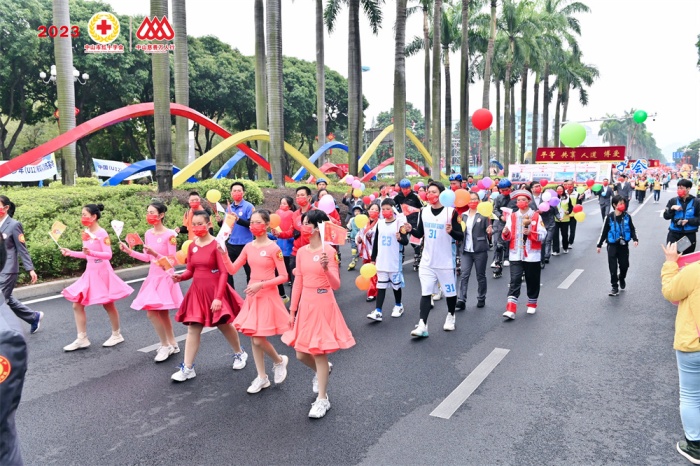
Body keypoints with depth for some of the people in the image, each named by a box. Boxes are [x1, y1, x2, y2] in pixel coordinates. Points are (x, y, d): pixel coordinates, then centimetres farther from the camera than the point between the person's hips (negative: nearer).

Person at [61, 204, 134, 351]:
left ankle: (116, 335, 24)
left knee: (108, 304, 6)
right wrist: (70, 253, 9)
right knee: (77, 304, 2)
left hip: (102, 272, -8)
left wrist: (91, 252, -34)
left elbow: (108, 255, -21)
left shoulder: (102, 233, -15)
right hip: (90, 272, 8)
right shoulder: (86, 233, 7)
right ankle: (82, 339, 10)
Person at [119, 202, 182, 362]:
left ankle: (165, 346, 7)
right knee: (162, 313, 13)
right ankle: (172, 344, 27)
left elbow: (172, 261, -15)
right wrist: (129, 251, 6)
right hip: (153, 276, 7)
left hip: (165, 277, -7)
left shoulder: (170, 234, -15)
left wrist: (155, 254, -26)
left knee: (152, 312, -9)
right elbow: (147, 258, 14)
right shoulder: (148, 234, 4)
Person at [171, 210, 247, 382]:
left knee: (224, 325, 12)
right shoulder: (192, 246, 3)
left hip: (214, 290, -5)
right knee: (193, 329, 3)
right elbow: (190, 271, 10)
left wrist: (218, 297, -23)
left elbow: (224, 272, -17)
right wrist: (180, 277, -13)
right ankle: (187, 368, 10)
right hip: (197, 291, 5)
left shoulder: (216, 244, -15)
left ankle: (240, 354, 37)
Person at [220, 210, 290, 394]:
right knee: (253, 339, 9)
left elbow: (283, 277, -13)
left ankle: (279, 361, 22)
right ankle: (262, 377, 22)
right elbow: (232, 270, 3)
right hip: (252, 296, 6)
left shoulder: (273, 248, -12)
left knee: (259, 340, -7)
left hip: (267, 296, -6)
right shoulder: (248, 247, 5)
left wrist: (261, 284, -20)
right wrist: (223, 254, -12)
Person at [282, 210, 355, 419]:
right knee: (301, 354, 11)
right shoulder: (301, 251, 4)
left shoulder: (329, 251, -12)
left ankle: (322, 399, 15)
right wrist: (292, 310, 10)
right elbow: (298, 282, 9)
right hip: (305, 303, 6)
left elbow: (336, 285, -17)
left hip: (323, 304, -6)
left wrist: (326, 269, -36)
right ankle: (322, 370, 43)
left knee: (319, 352, 0)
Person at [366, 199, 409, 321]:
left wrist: (400, 238, -29)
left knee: (396, 284, 11)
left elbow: (406, 241, -7)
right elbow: (375, 242, 11)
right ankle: (378, 311, 1)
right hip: (381, 261, 4)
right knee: (380, 286, 3)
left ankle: (398, 306, 31)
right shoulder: (379, 223, 6)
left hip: (395, 261, -4)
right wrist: (373, 258, 12)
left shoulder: (399, 223, -7)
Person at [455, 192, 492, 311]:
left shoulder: (483, 214, -3)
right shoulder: (463, 215, 10)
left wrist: (490, 231, -27)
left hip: (480, 250, -3)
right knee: (464, 275, -4)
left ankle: (481, 299, 23)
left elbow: (488, 230, -6)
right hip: (466, 250, 3)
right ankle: (461, 301, -6)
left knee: (481, 275, 9)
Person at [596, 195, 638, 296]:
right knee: (613, 267, -3)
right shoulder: (609, 217, -10)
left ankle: (622, 279, 39)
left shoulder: (627, 216, -4)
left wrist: (635, 239, -11)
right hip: (612, 245, -2)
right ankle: (615, 287, 10)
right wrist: (599, 245, 1)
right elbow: (604, 231, -2)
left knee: (624, 265, 7)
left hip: (624, 245, 2)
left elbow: (632, 229, 6)